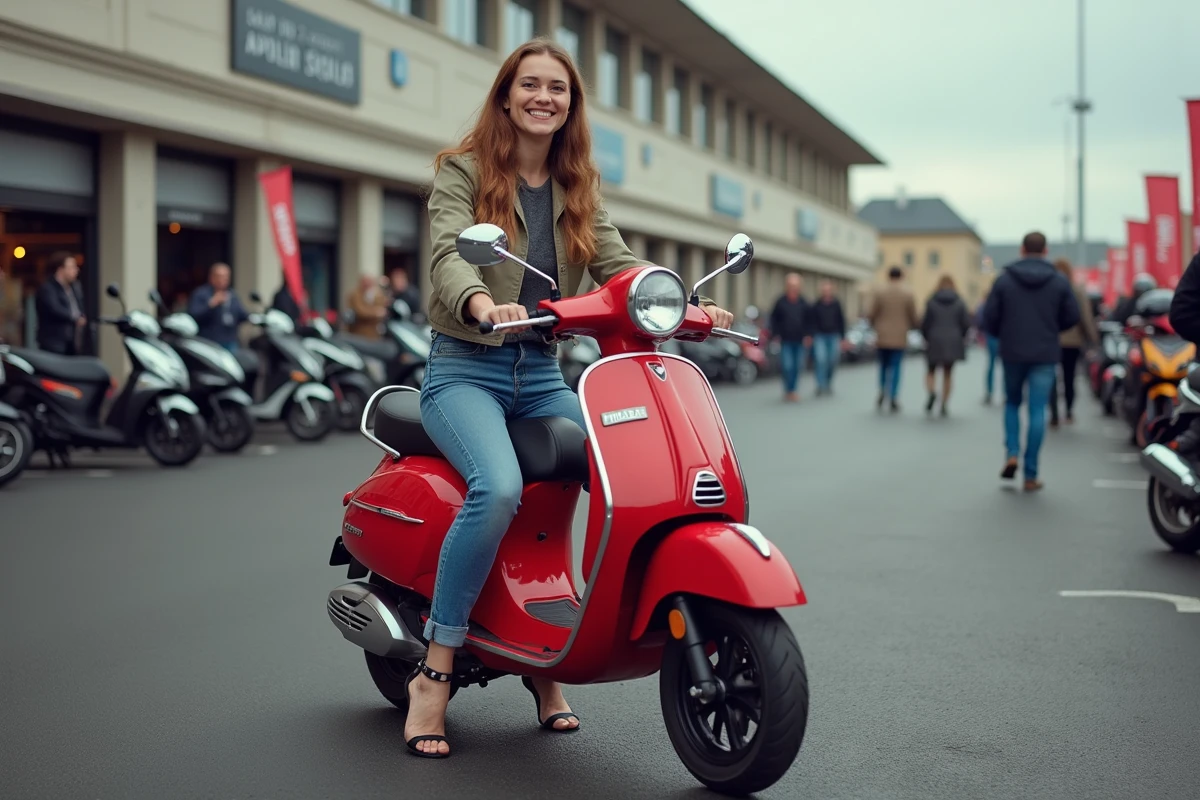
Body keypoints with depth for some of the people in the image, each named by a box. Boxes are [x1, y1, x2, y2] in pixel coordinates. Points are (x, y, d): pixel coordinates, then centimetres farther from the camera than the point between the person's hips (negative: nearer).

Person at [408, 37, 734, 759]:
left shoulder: (577, 186, 17)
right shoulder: (463, 169, 1)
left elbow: (616, 262, 6)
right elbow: (450, 252, -16)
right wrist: (480, 302, -39)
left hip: (542, 375, 5)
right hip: (466, 369, -5)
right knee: (499, 489, -32)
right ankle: (435, 673, -17)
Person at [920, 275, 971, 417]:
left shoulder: (931, 301, -5)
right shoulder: (959, 302, -1)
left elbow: (925, 323, -5)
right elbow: (966, 323, -3)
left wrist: (926, 338, 12)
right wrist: (960, 337, 14)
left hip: (935, 342, -1)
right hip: (953, 344, 1)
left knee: (931, 371, 11)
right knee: (947, 373, 11)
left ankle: (931, 393, -19)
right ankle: (944, 405, 7)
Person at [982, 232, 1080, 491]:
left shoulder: (1004, 279, -3)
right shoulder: (1059, 281, -2)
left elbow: (989, 318, -6)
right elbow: (1072, 316, 0)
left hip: (1012, 353, 0)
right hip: (1045, 355, 0)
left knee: (1012, 404, 21)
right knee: (1037, 411, 2)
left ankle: (1011, 453, 2)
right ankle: (1031, 475, 0)